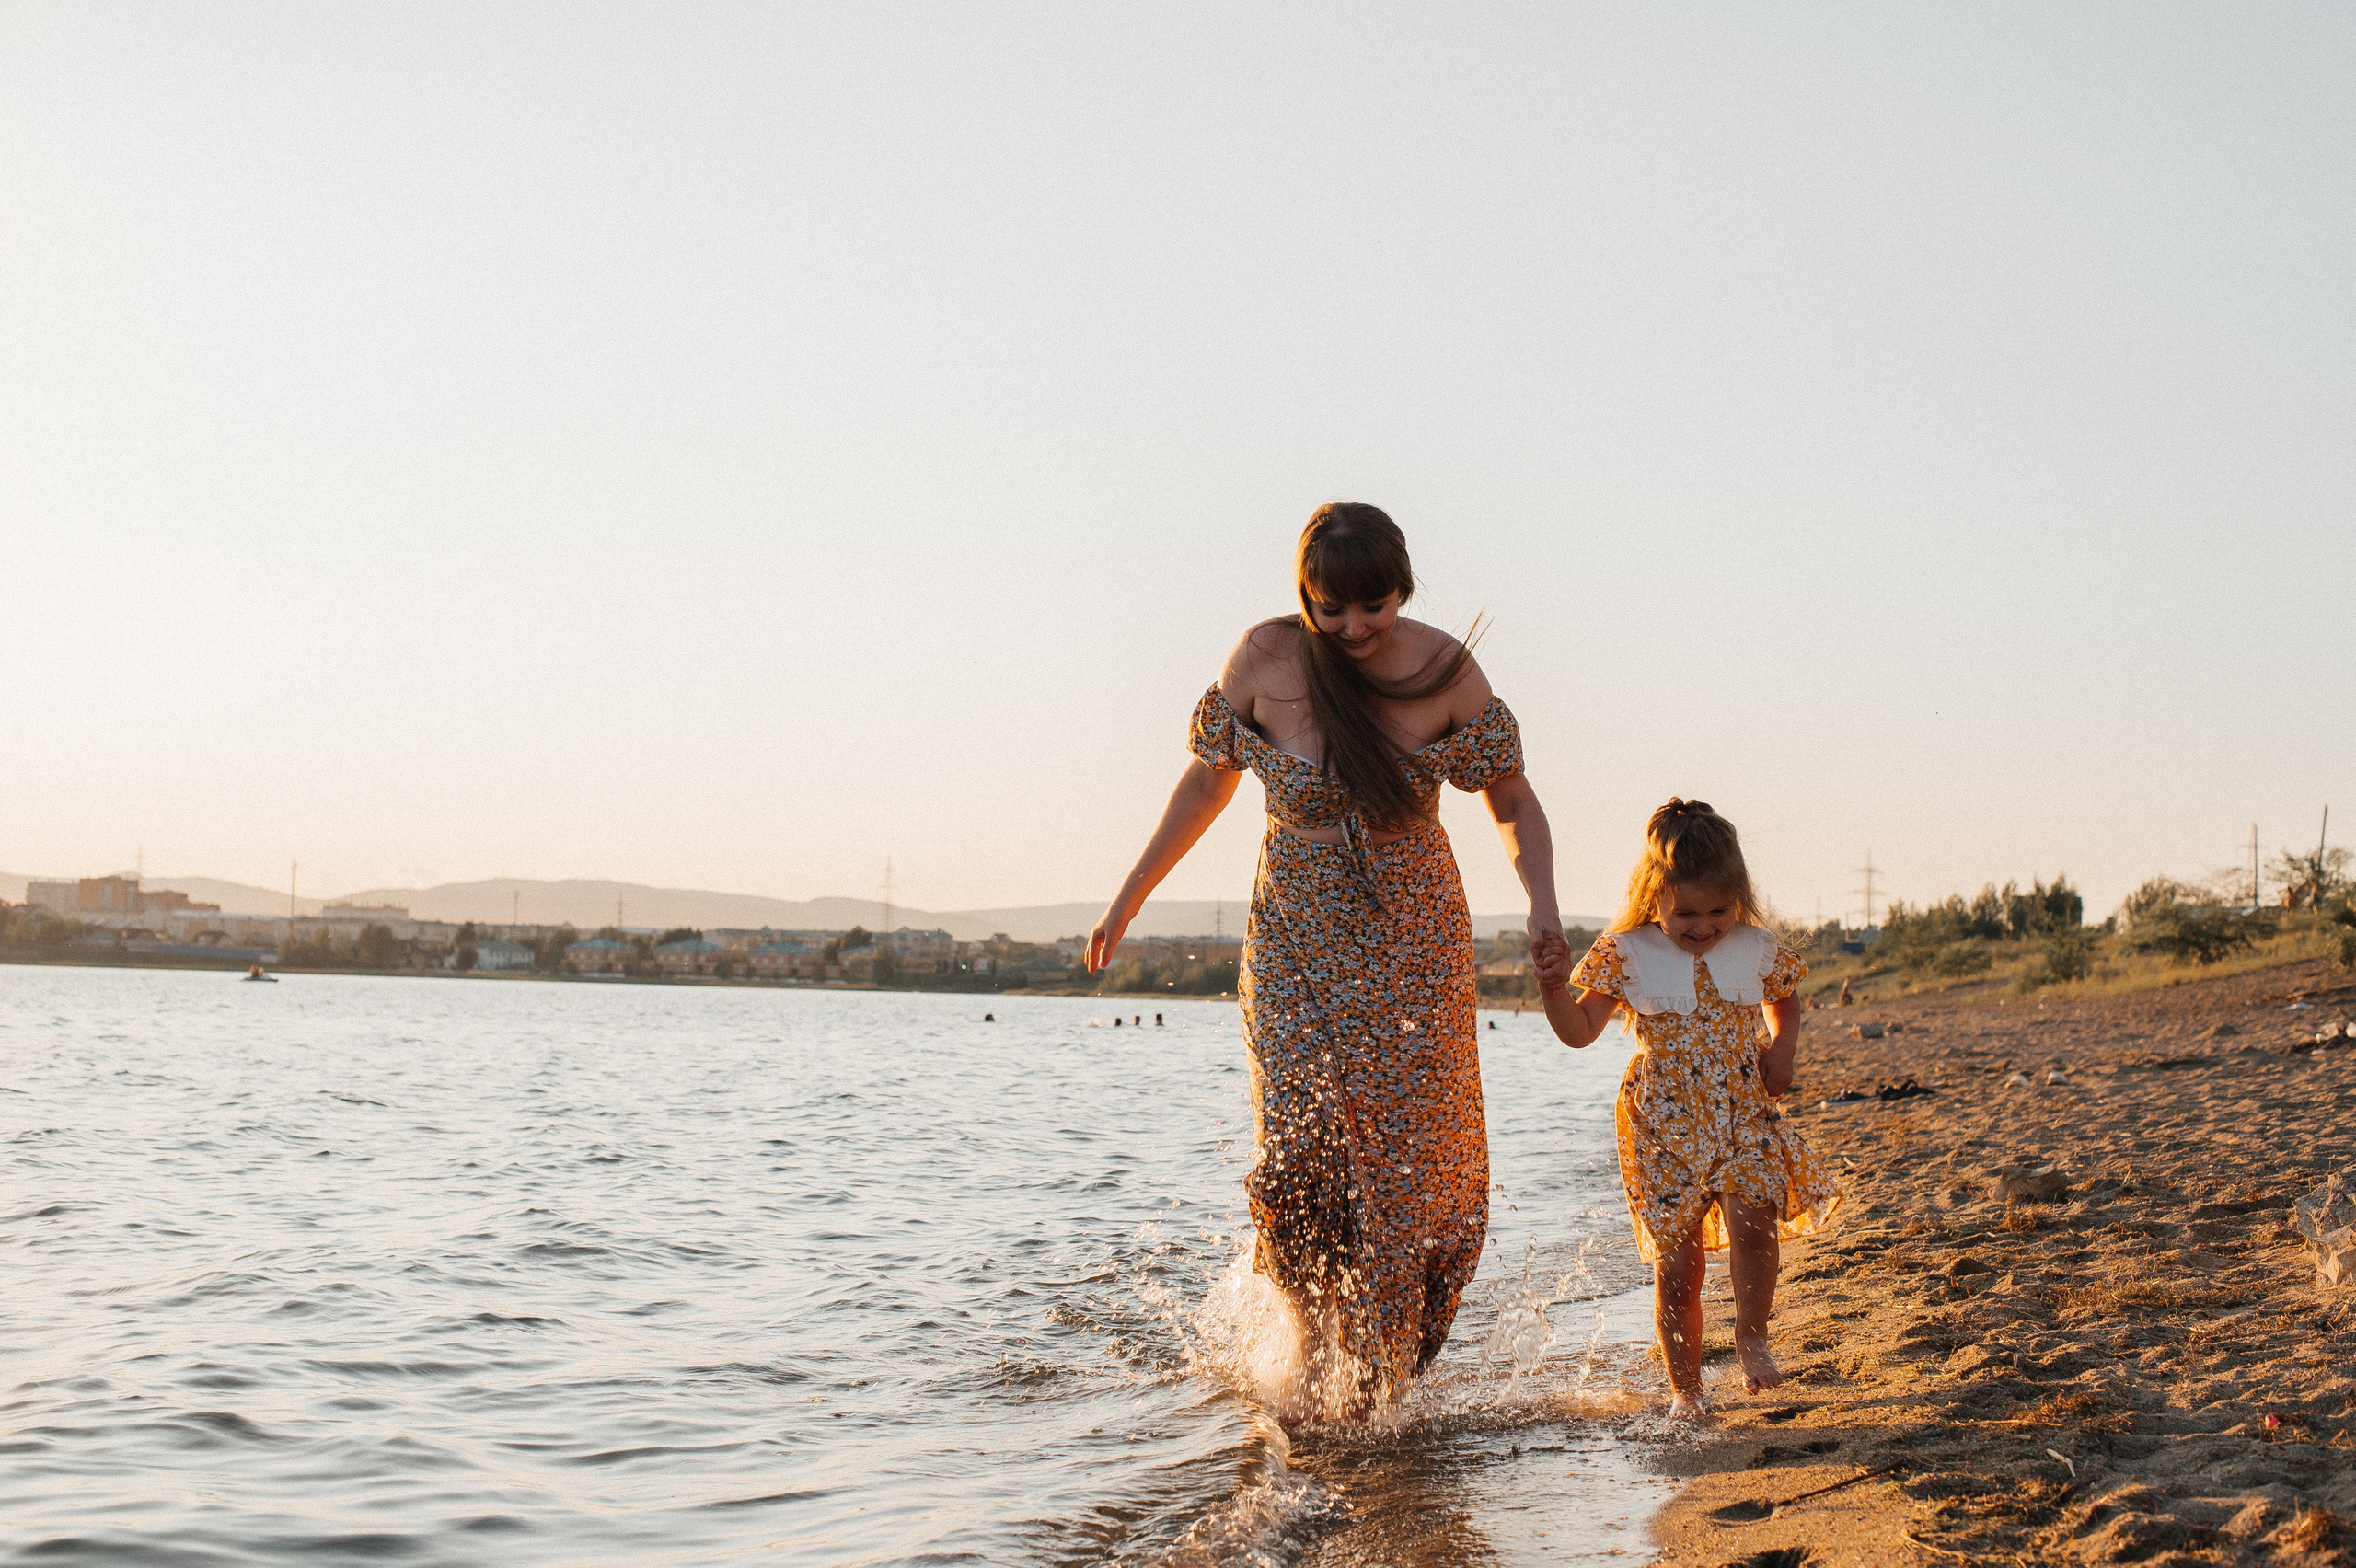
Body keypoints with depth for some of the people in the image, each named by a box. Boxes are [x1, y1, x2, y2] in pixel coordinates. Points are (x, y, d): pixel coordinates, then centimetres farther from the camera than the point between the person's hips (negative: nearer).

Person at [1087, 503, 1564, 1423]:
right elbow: (1209, 777, 7)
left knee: (1406, 1150, -1)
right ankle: (1310, 1329, 12)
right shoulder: (1266, 659, -9)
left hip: (1415, 940, 0)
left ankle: (1376, 1375, 18)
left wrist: (1541, 899, -18)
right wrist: (1131, 896, 12)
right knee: (1295, 1148, -15)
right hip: (1296, 939, 0)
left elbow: (1513, 801, 1)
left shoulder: (1446, 671, -9)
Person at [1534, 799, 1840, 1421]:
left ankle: (1751, 1337, 5)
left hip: (1745, 1117, 1)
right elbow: (1580, 1031, -4)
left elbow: (1786, 1002, 24)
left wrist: (1783, 1046, 5)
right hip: (1666, 1129, -1)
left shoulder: (1758, 950, 3)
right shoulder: (1626, 956, -5)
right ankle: (1684, 1387, 18)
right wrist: (1554, 989, -23)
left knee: (1754, 1223, -22)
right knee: (1678, 1265, 1)